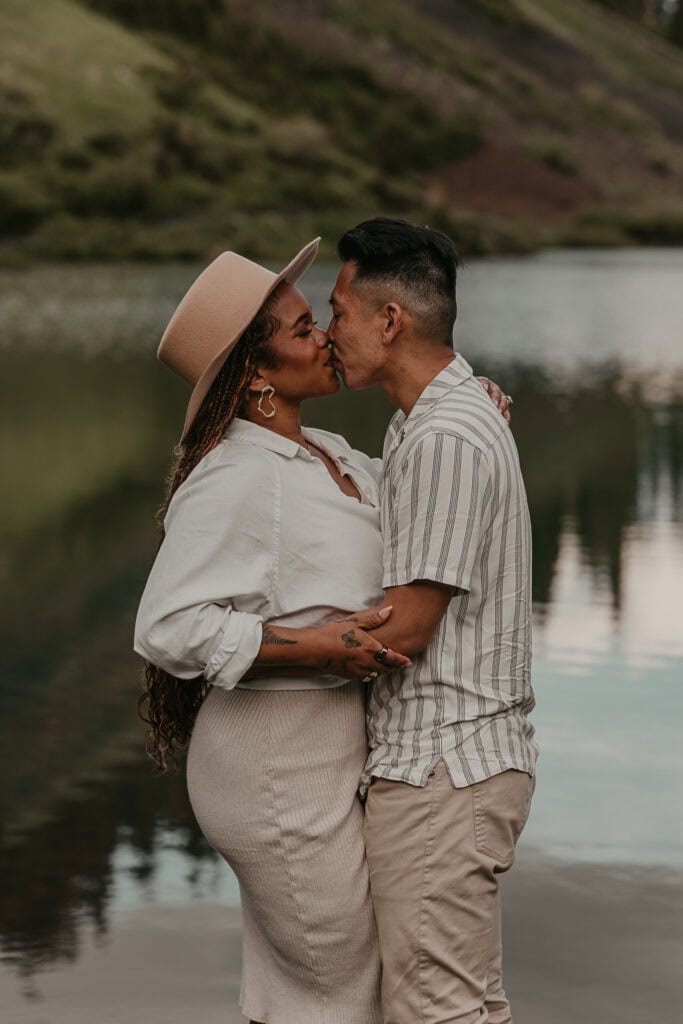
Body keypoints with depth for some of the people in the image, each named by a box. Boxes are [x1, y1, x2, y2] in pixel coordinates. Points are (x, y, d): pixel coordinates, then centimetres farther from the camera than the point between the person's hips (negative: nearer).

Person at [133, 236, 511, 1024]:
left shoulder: (332, 455, 9)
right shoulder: (232, 478, -19)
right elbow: (168, 627, -24)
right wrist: (319, 646, -25)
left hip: (331, 742, 9)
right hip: (276, 752, -9)